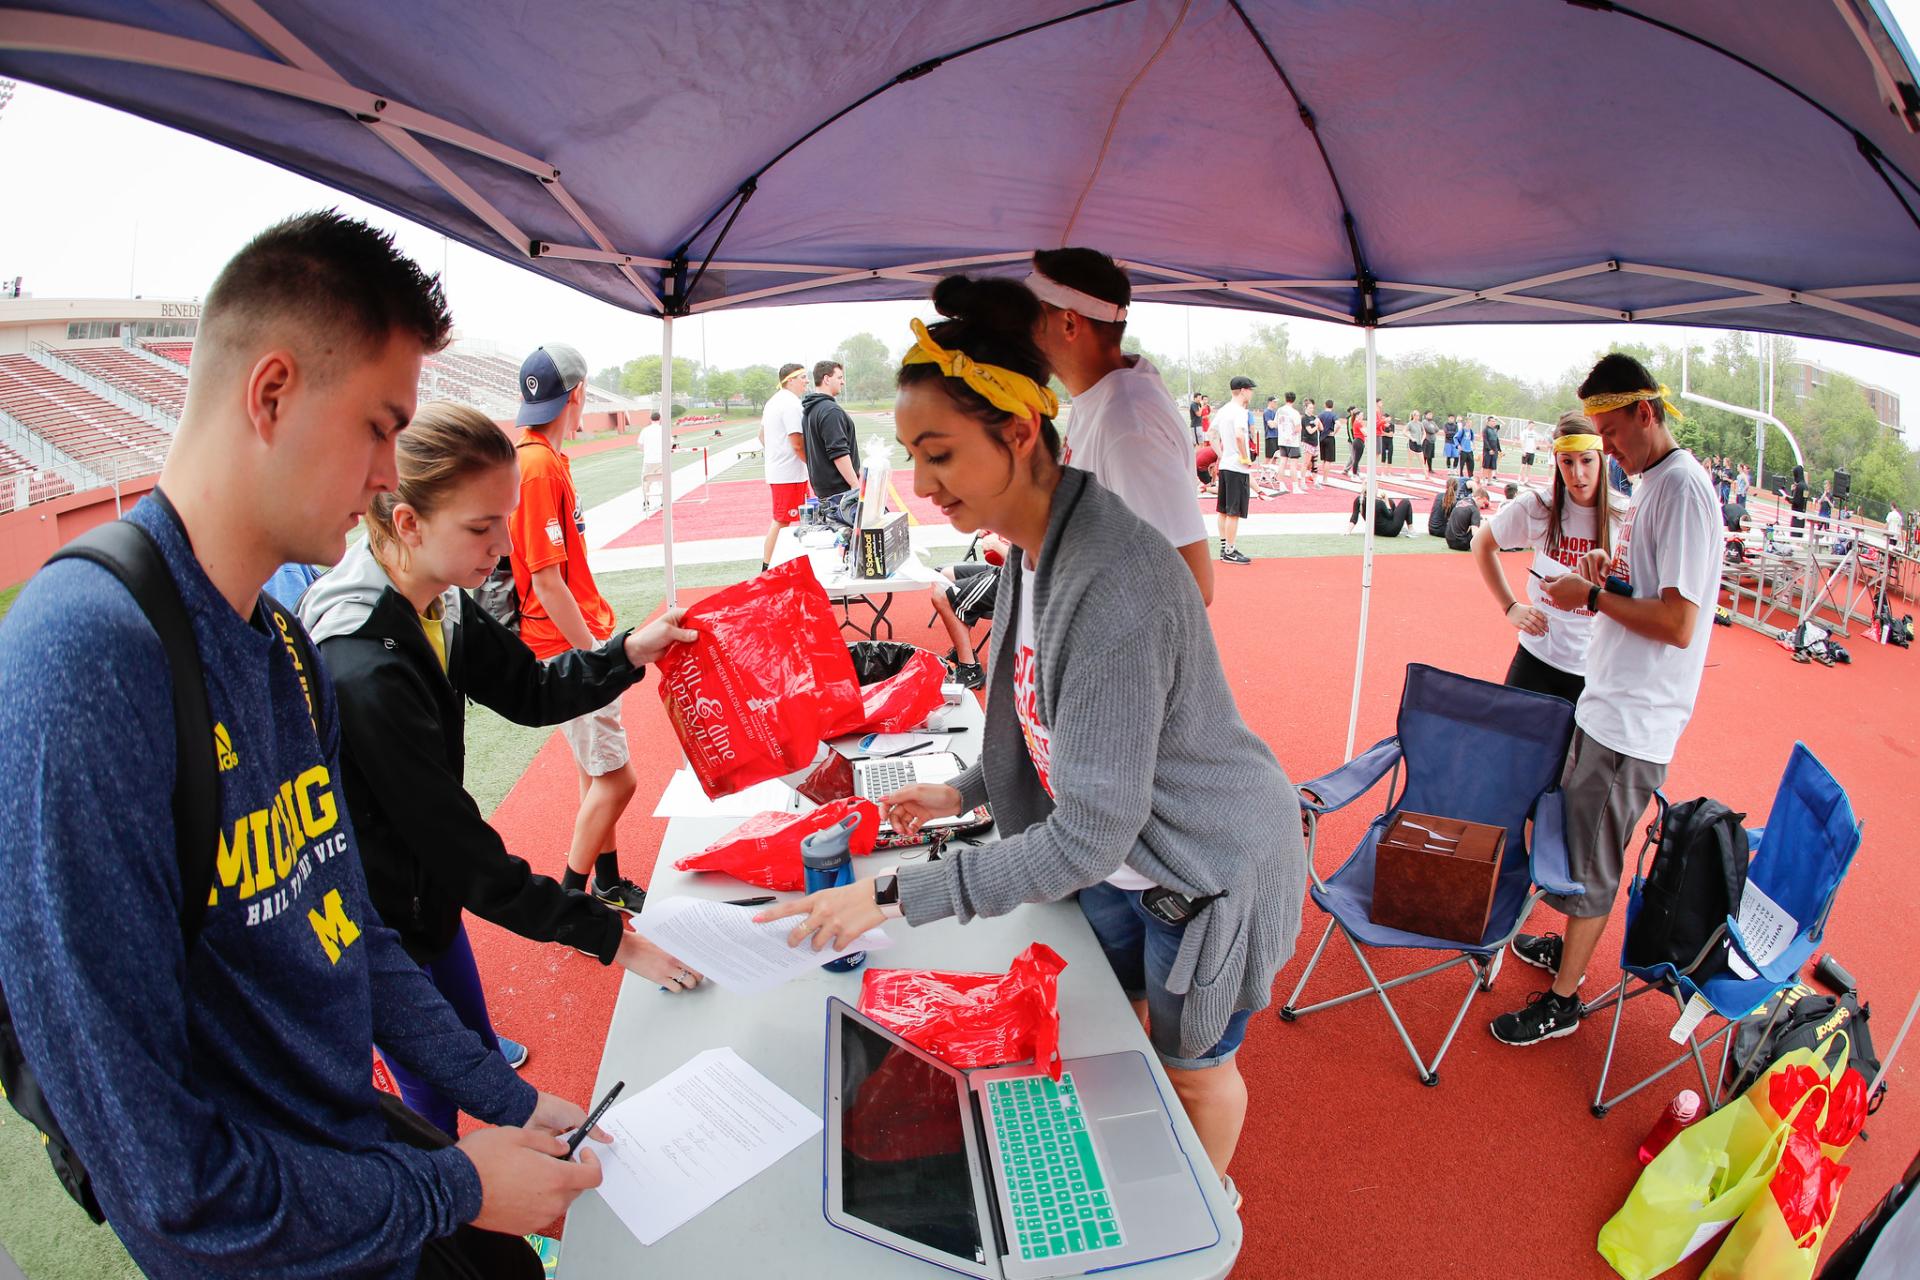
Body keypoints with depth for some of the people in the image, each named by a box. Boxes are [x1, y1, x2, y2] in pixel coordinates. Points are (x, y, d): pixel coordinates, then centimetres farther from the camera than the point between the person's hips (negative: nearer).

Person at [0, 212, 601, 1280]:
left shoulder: (286, 647, 0)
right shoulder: (87, 655, -29)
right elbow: (169, 1184, -28)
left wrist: (508, 1101, 7)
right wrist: (454, 1189, -16)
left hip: (362, 1159, 7)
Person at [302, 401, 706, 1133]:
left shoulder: (438, 604, -9)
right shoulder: (364, 671, -34)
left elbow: (529, 692, 5)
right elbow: (462, 851, -29)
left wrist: (630, 653, -11)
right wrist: (610, 936, -24)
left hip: (424, 885, 7)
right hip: (380, 921, -7)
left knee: (475, 1045, 26)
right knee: (437, 1101, 12)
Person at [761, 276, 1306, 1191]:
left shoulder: (1114, 582, -35)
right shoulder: (1032, 546, -6)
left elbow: (1089, 836, -33)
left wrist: (897, 894, -30)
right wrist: (966, 790, 3)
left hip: (1208, 872, -7)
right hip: (1116, 863, 7)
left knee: (1193, 1068, 18)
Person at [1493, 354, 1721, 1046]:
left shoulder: (1682, 488, -19)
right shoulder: (1652, 483, 11)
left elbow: (1678, 622, -25)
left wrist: (1593, 595, -14)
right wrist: (1609, 570, 5)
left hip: (1632, 721, -10)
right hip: (1609, 703, 10)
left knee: (1590, 858, 1)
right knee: (1578, 834, 22)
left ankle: (1562, 1000, 15)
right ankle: (1569, 944, 40)